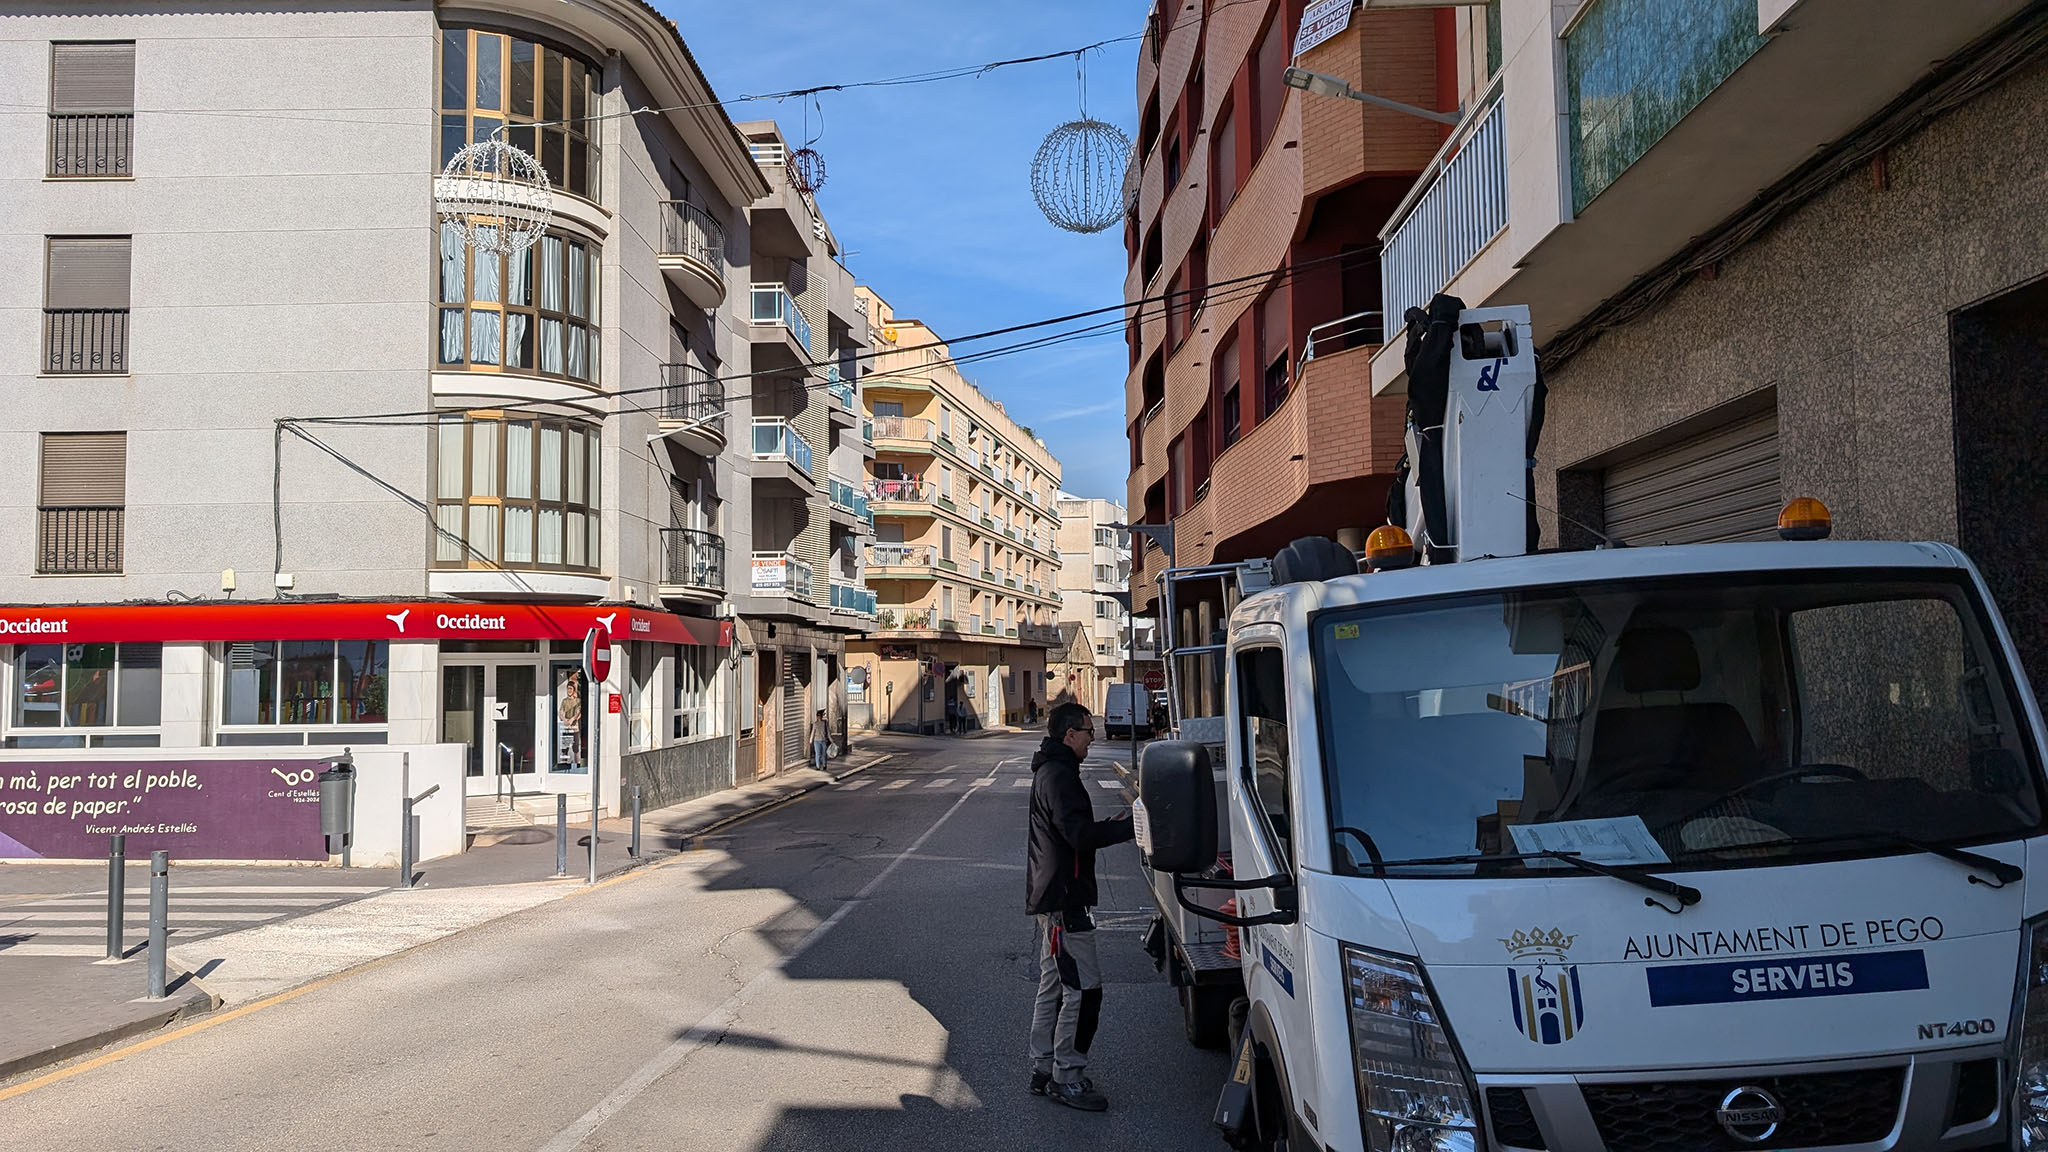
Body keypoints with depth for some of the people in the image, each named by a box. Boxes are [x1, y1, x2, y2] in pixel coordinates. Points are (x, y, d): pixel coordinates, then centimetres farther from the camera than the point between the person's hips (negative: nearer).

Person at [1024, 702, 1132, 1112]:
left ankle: (1044, 1069, 24)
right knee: (1083, 988, -7)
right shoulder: (1059, 775, -17)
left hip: (1051, 897, 11)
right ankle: (1066, 1077, -1)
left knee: (1054, 985, 17)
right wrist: (1131, 825, -23)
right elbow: (1080, 835, -26)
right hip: (1063, 899, -11)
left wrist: (1110, 826, 11)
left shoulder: (1050, 771, 18)